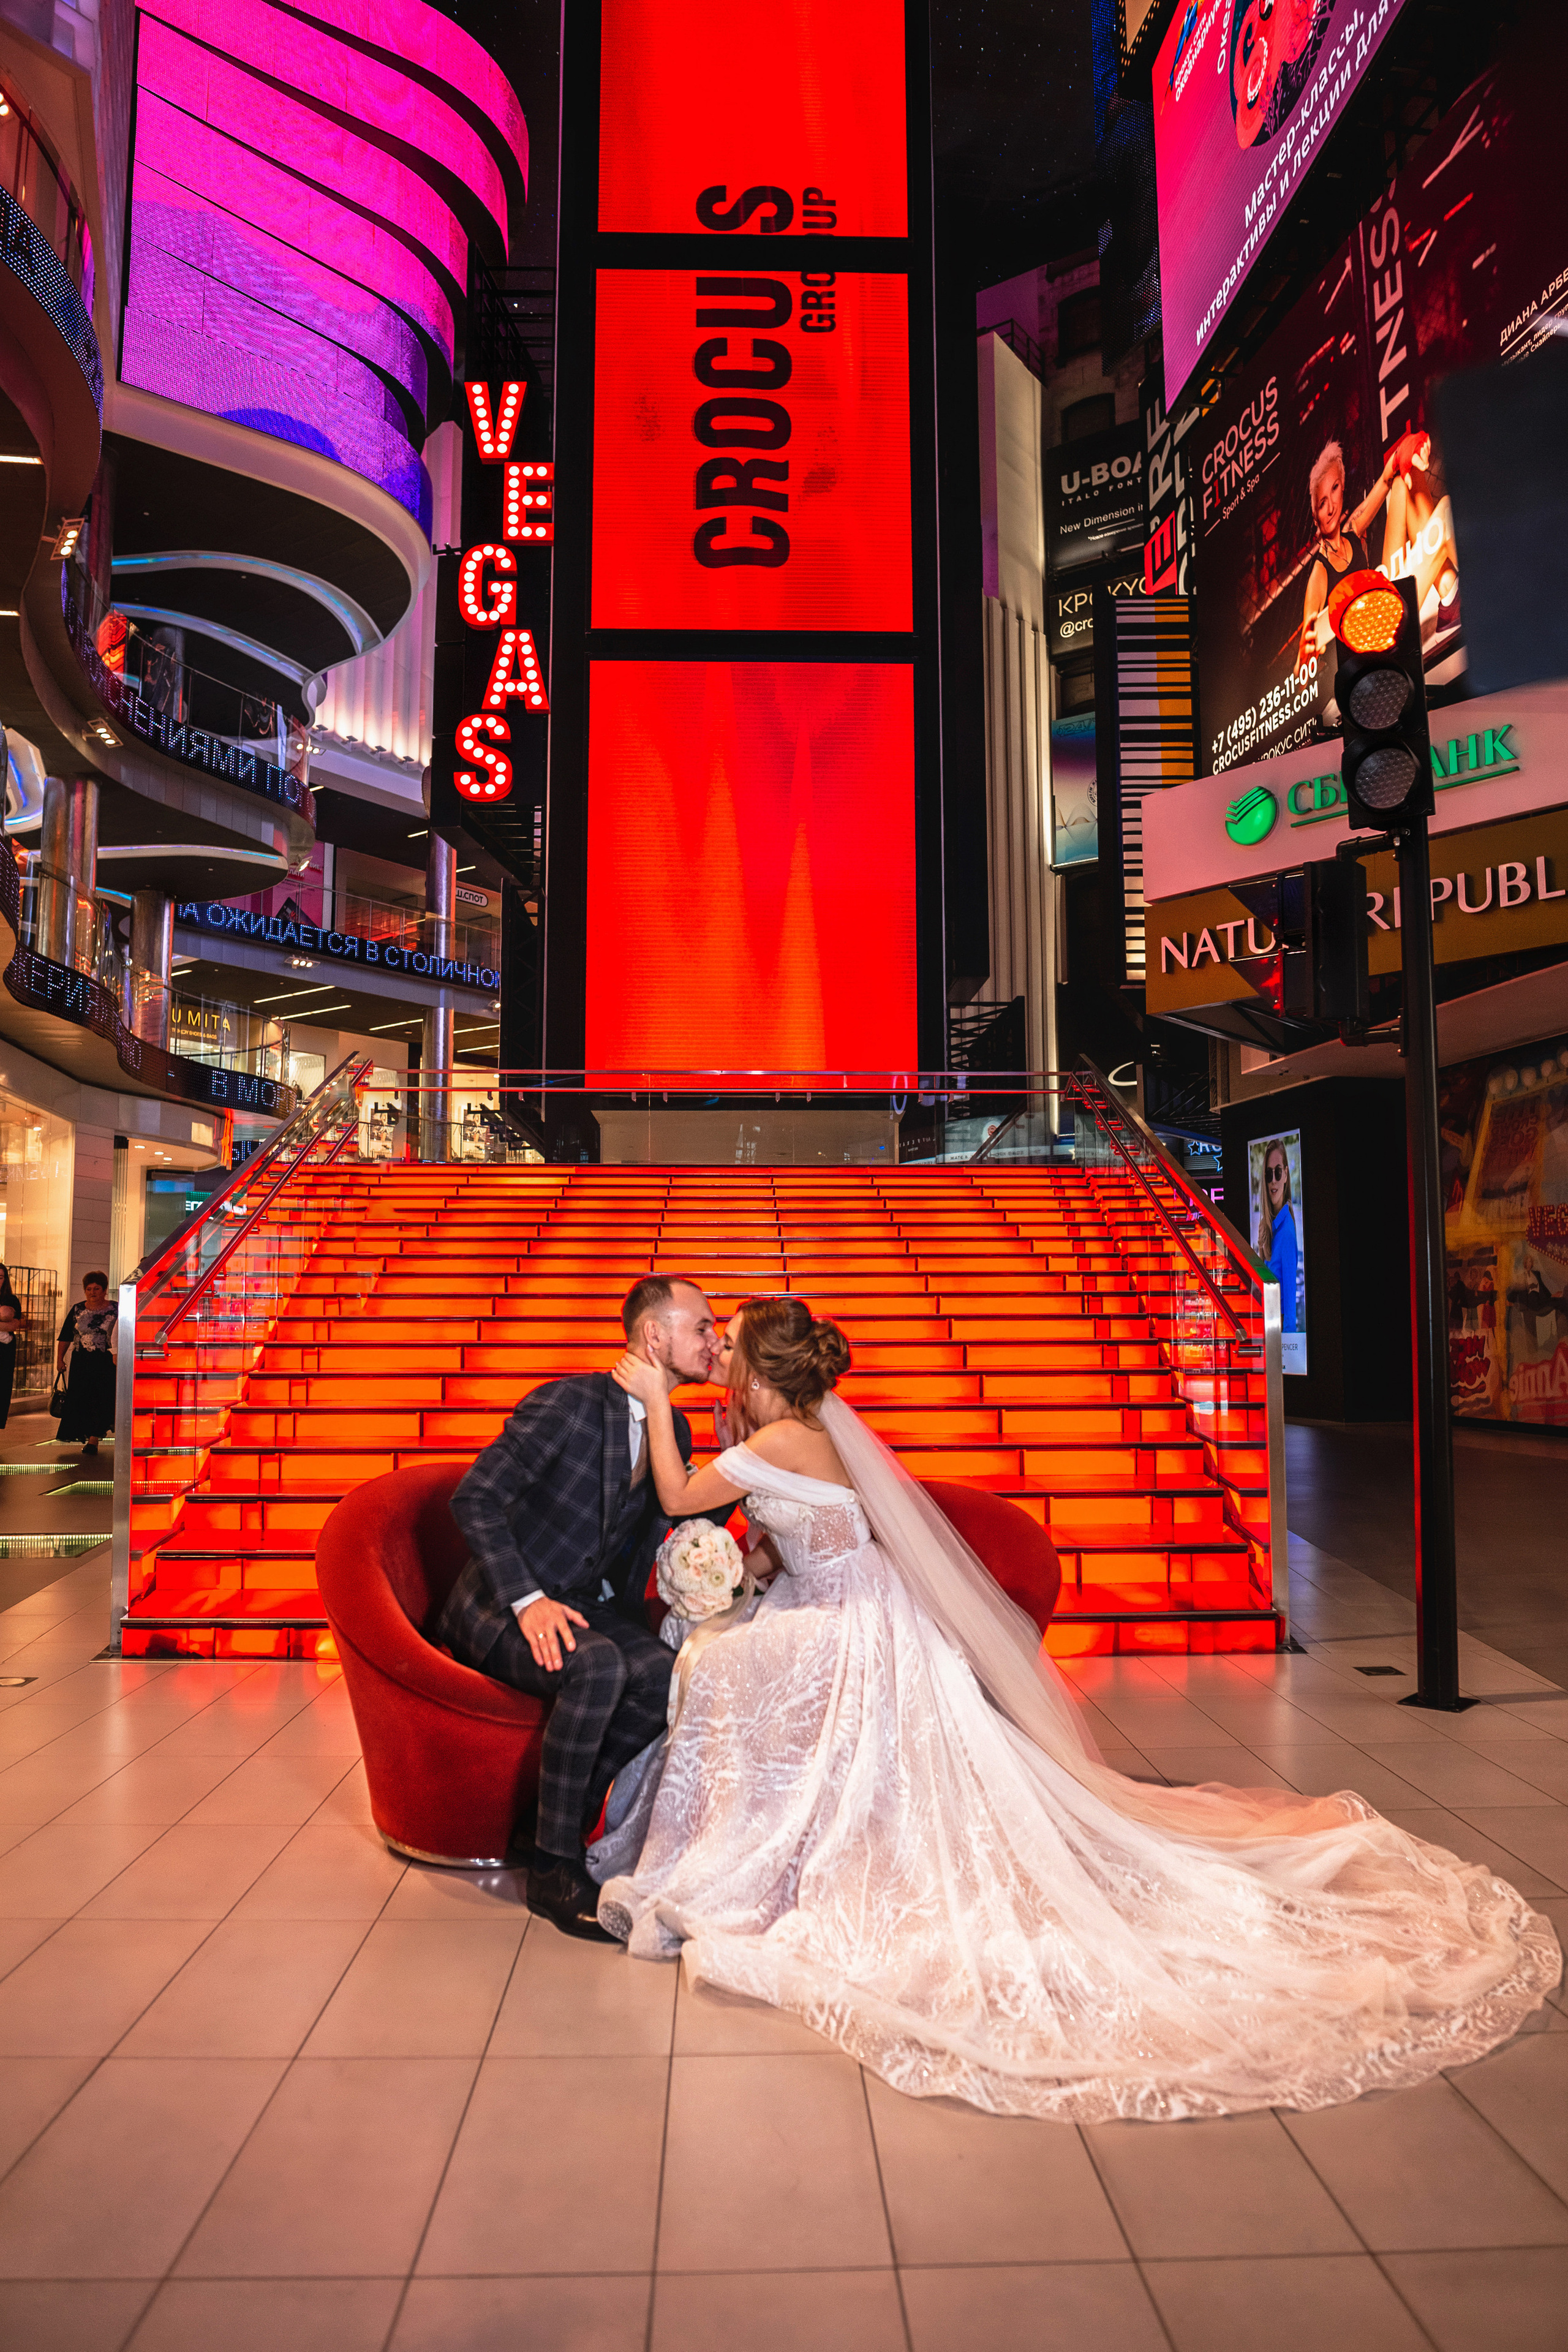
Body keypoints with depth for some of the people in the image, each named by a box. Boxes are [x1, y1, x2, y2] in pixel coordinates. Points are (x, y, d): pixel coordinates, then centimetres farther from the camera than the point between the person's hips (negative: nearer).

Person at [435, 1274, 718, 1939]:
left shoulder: (677, 1430, 6)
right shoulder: (569, 1403, -17)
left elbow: (673, 1524, 17)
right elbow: (474, 1498, -19)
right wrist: (527, 1600, -27)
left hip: (592, 1607, 6)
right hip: (503, 1610, -6)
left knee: (663, 1675, -24)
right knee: (597, 1665, -34)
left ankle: (565, 1816, -7)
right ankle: (554, 1869, -21)